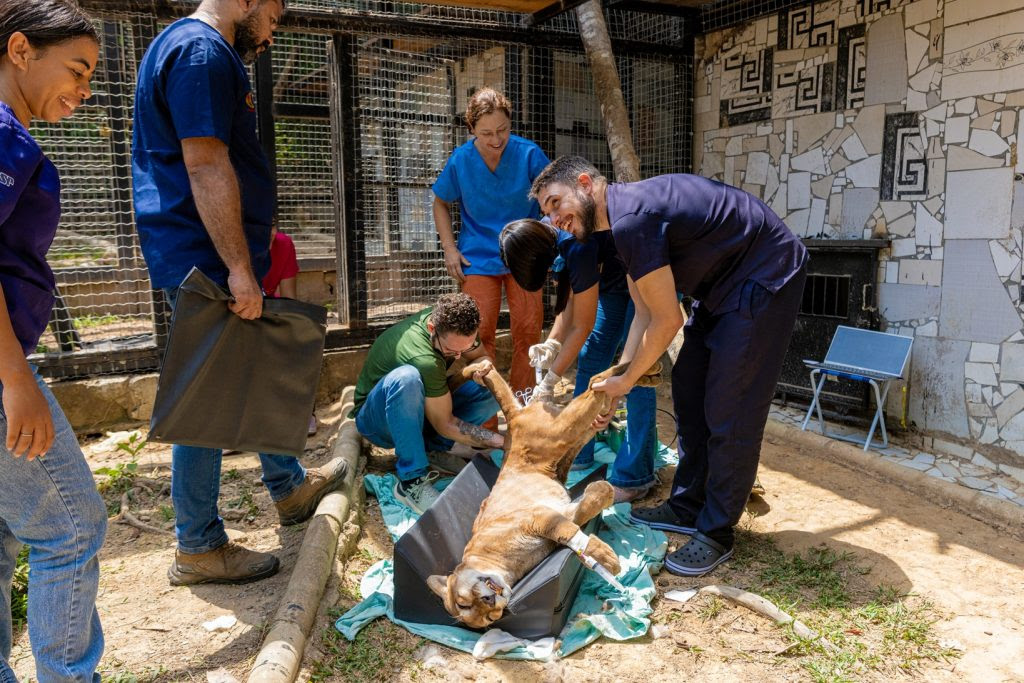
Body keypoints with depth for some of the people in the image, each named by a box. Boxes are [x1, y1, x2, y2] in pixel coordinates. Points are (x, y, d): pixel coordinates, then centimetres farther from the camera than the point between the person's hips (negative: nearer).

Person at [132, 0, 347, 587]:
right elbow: (206, 167, -24)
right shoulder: (202, 52, -14)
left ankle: (290, 487, 36)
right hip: (208, 263, -11)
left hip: (215, 262, 11)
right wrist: (239, 268, -25)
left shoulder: (193, 49, 21)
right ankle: (199, 548, 11)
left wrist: (245, 262, 25)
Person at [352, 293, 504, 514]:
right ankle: (412, 480, -30)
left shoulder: (454, 326, -16)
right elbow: (445, 425, -28)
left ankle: (433, 448, -5)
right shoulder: (423, 359, -36)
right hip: (376, 419, -7)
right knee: (405, 378, -41)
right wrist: (503, 442, -30)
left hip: (417, 412, 7)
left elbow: (482, 356, 1)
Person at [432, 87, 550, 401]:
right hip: (478, 257, 0)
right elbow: (441, 203, 9)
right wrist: (450, 249, -1)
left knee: (528, 333, 1)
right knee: (480, 333, -4)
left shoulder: (529, 154, -10)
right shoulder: (460, 160, -6)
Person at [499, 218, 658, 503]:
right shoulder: (548, 235, -10)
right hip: (613, 279, 9)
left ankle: (634, 477, -7)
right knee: (590, 357, 6)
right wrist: (553, 342, -15)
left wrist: (550, 381, -20)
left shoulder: (577, 245, -35)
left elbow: (582, 325, -26)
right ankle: (578, 453, 16)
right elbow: (571, 299, -1)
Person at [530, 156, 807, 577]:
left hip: (765, 279, -10)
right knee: (689, 389, 12)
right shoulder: (622, 219, 6)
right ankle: (687, 507, 24)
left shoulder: (632, 219, -25)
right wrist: (616, 381, 3)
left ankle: (716, 534, 6)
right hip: (725, 283, 10)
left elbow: (667, 320, -20)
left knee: (728, 410, -8)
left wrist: (626, 380, -6)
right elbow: (645, 314, 8)